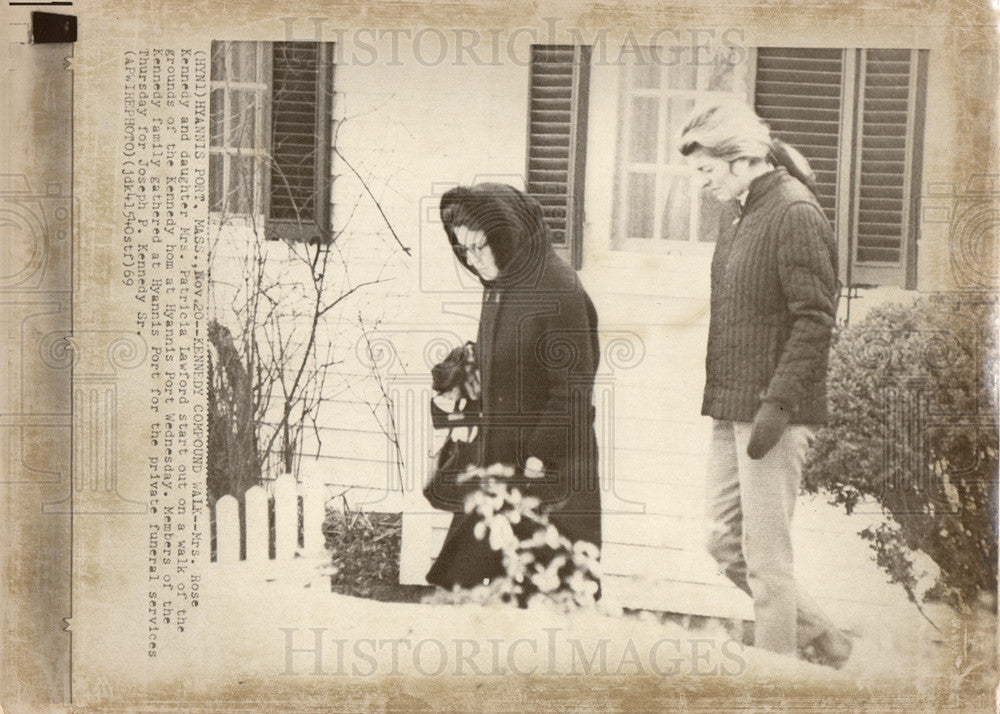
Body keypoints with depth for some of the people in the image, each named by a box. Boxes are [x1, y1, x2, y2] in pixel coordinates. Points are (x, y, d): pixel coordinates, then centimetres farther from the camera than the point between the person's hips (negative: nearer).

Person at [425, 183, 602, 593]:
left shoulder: (559, 293, -15)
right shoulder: (498, 288, 11)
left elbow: (573, 389, -17)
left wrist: (541, 452, -18)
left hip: (550, 471, -8)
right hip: (497, 463, 8)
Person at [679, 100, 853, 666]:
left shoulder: (796, 216, -12)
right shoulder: (741, 220, 16)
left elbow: (816, 319, -19)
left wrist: (777, 404, -23)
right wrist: (720, 399, 16)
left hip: (775, 413, -10)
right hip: (734, 411, 10)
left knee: (766, 555, -3)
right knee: (725, 542, 13)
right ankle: (821, 636, 26)